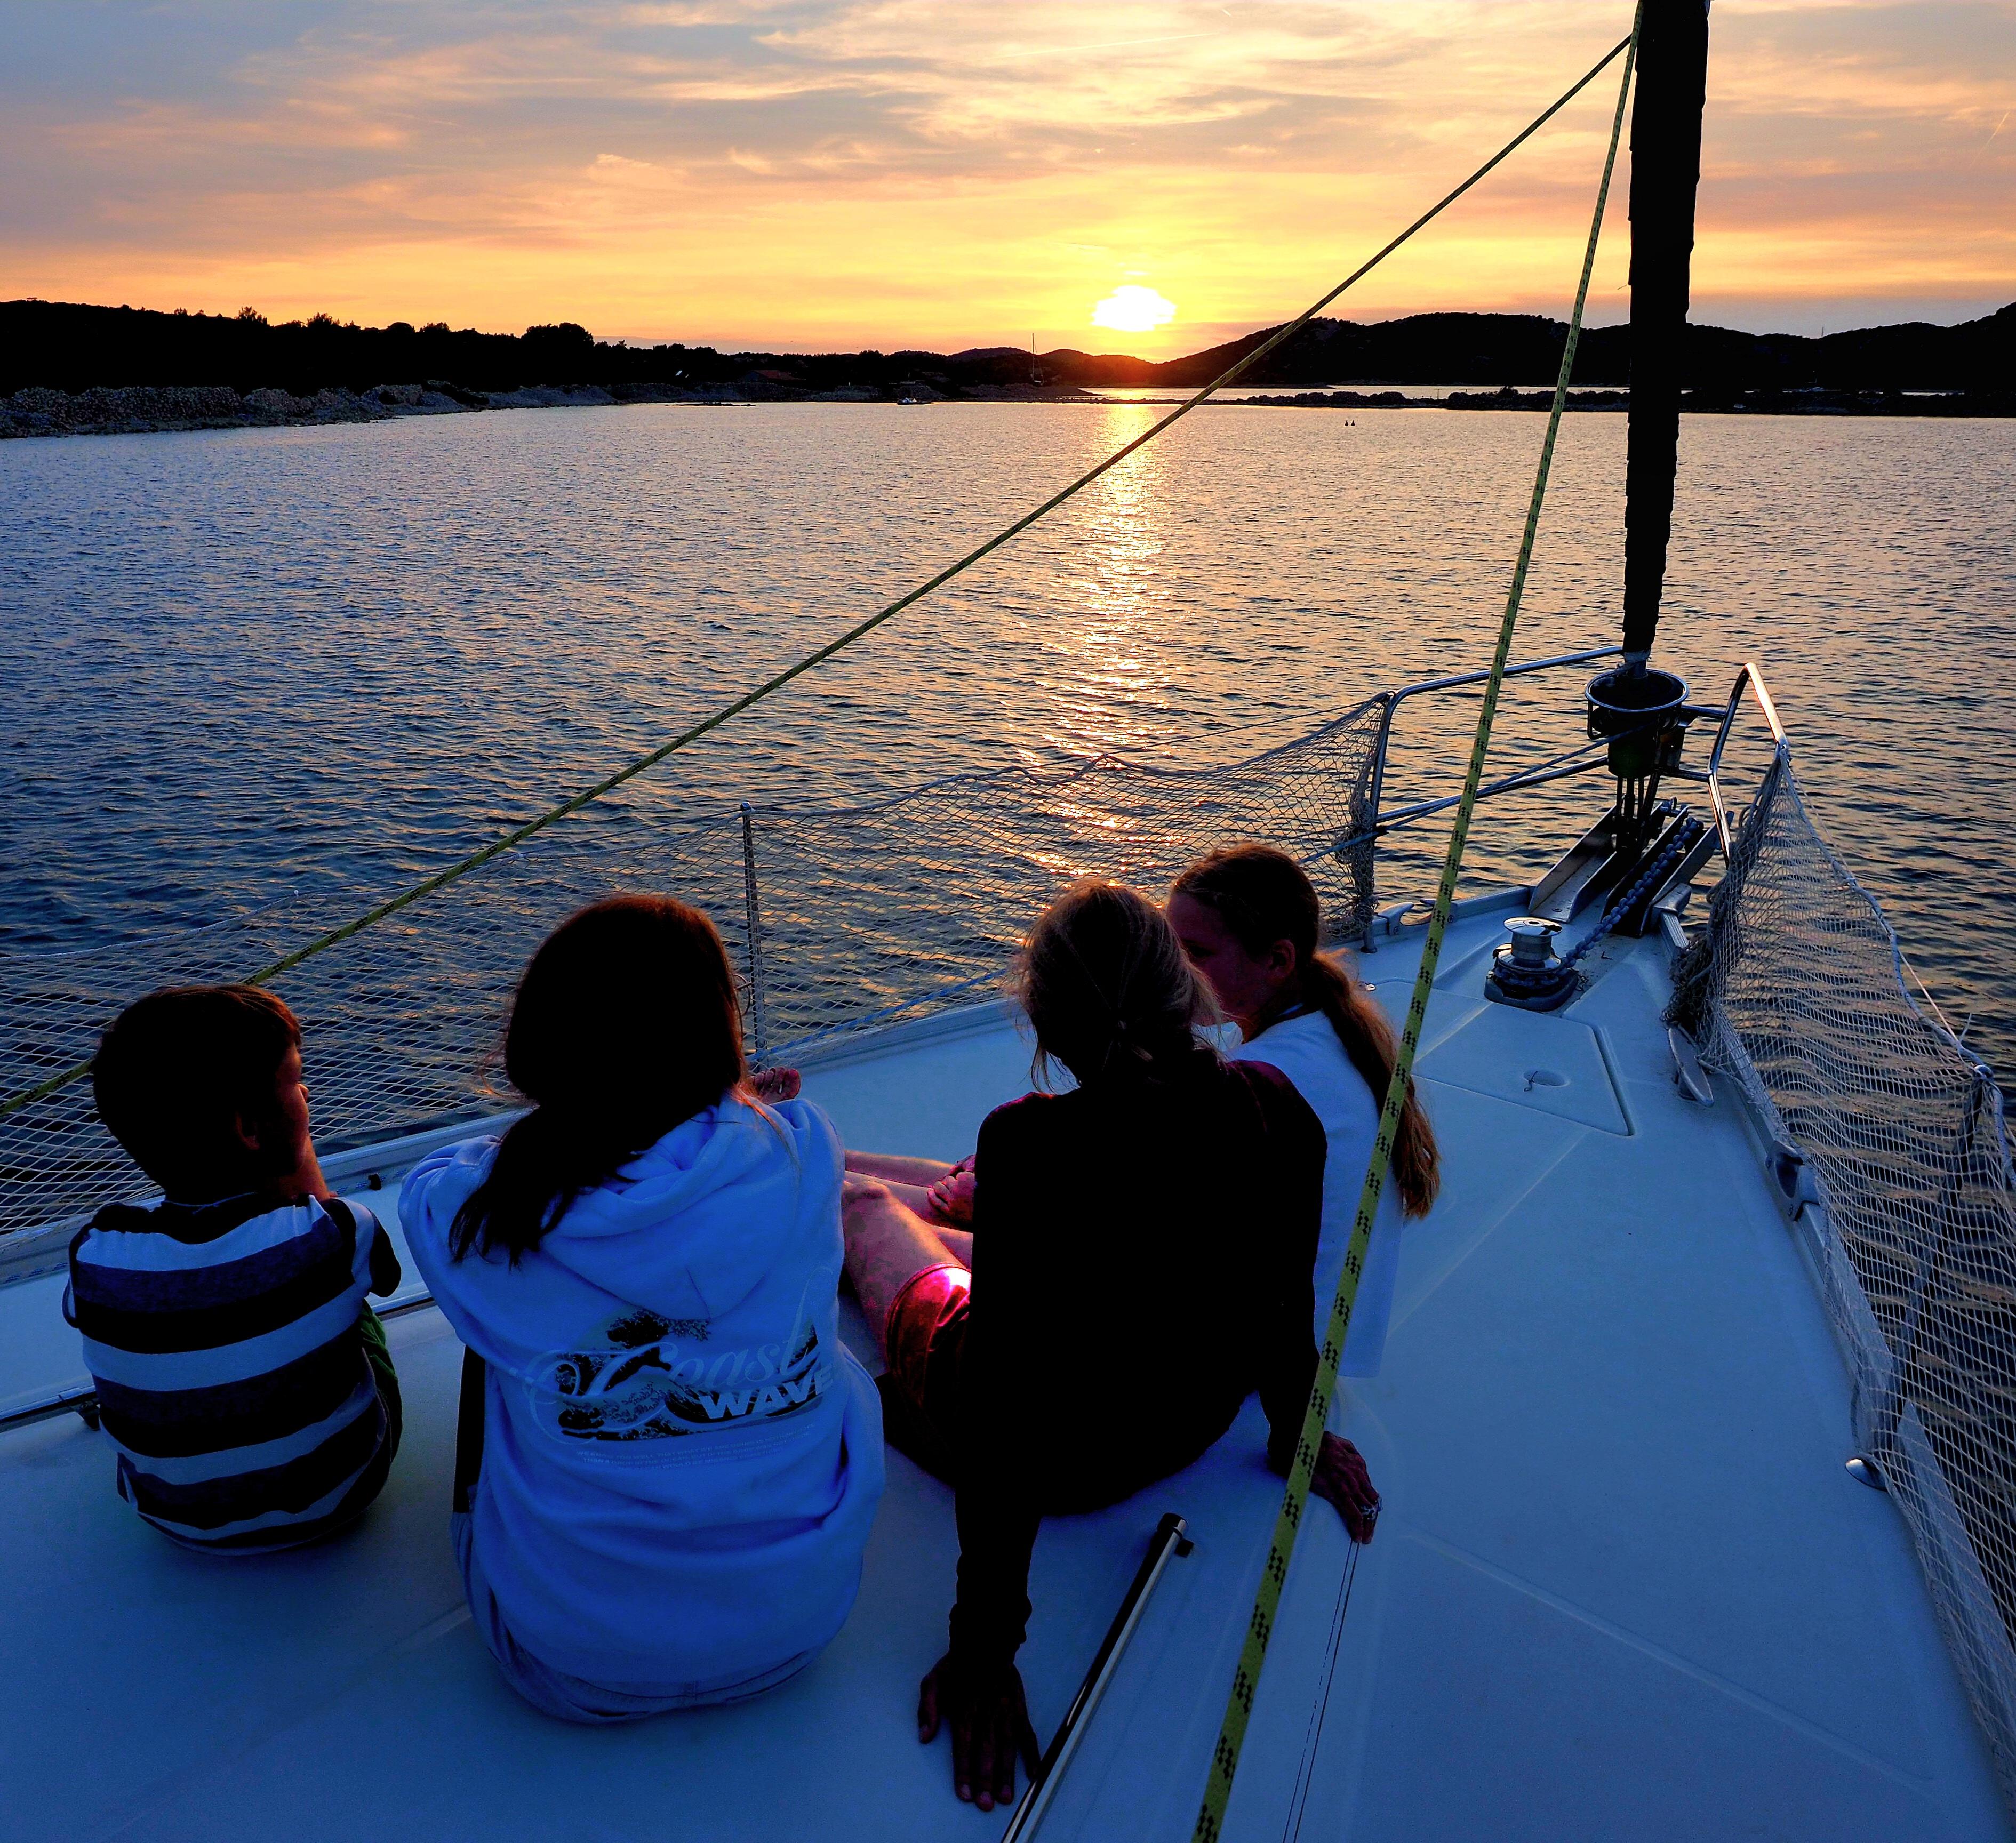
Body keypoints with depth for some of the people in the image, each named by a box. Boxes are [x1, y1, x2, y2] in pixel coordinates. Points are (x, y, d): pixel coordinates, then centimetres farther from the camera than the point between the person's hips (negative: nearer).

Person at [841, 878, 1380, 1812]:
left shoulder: (1032, 1145, -35)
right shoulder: (1275, 1105, -19)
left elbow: (1004, 1403, -33)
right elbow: (1287, 1302, -5)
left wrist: (984, 1647, -22)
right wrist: (1295, 1434, 14)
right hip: (1193, 1429, 5)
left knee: (863, 1198, 22)